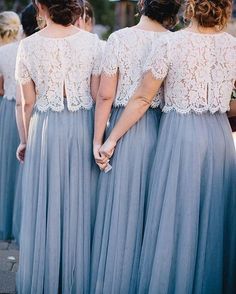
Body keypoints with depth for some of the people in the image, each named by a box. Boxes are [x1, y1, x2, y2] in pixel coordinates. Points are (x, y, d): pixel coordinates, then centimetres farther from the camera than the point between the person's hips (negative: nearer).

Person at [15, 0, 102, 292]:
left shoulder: (28, 45, -6)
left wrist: (25, 140, 12)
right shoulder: (91, 42, -5)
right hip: (83, 127, 1)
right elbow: (97, 96, -2)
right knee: (79, 204, 11)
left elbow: (28, 103, 0)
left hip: (45, 128, -1)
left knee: (45, 206, 9)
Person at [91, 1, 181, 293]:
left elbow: (105, 96, -7)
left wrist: (98, 139, -2)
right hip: (163, 130, 2)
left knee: (120, 211, 7)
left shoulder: (119, 39, -7)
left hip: (123, 130, -2)